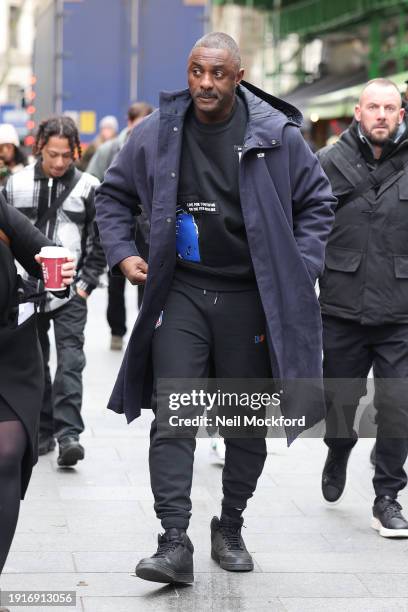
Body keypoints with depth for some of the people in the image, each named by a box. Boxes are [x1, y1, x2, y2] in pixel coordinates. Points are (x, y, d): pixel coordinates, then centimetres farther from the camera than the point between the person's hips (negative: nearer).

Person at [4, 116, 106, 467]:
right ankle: (42, 431, 20)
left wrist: (86, 284, -4)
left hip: (70, 293, -3)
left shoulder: (88, 188, -1)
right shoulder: (17, 185, 3)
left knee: (70, 361, -11)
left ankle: (69, 432, -13)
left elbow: (99, 243, 3)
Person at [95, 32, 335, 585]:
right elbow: (114, 195, 16)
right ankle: (175, 544, -12)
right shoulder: (156, 134, 1)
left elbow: (317, 202, 8)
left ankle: (230, 529, 28)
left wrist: (298, 270, -2)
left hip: (250, 298, 0)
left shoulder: (277, 135, -4)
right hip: (180, 294, 0)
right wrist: (122, 252, 3)